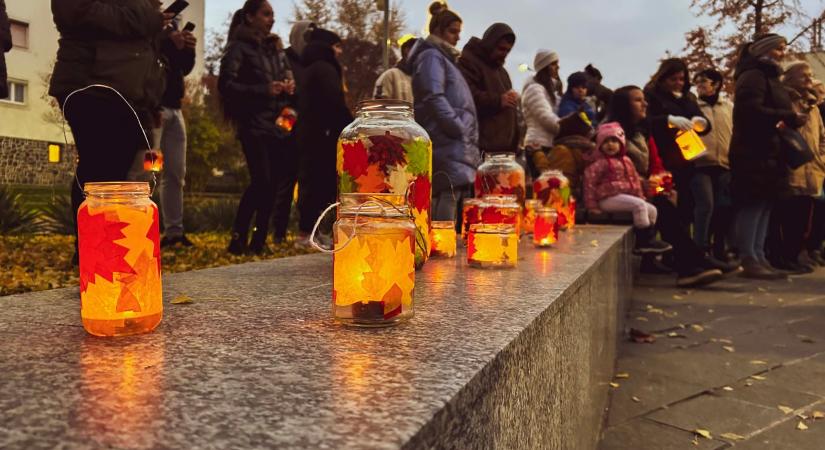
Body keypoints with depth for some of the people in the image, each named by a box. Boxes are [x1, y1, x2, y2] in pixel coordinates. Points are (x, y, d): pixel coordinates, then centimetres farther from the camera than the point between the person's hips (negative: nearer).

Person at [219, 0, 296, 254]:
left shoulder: (276, 50, 19)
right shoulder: (239, 48, -1)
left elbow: (288, 78, 24)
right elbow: (226, 84, -10)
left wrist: (289, 86, 0)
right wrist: (264, 90, -19)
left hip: (278, 124, 6)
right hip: (253, 124, -6)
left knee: (273, 183, 2)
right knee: (261, 181, -16)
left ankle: (259, 240, 11)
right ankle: (238, 238, -3)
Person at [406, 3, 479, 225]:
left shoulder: (443, 57, 27)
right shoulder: (431, 56, -3)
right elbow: (434, 98, -17)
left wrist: (467, 137, 19)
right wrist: (460, 129, -16)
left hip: (457, 146, 10)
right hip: (448, 144, -10)